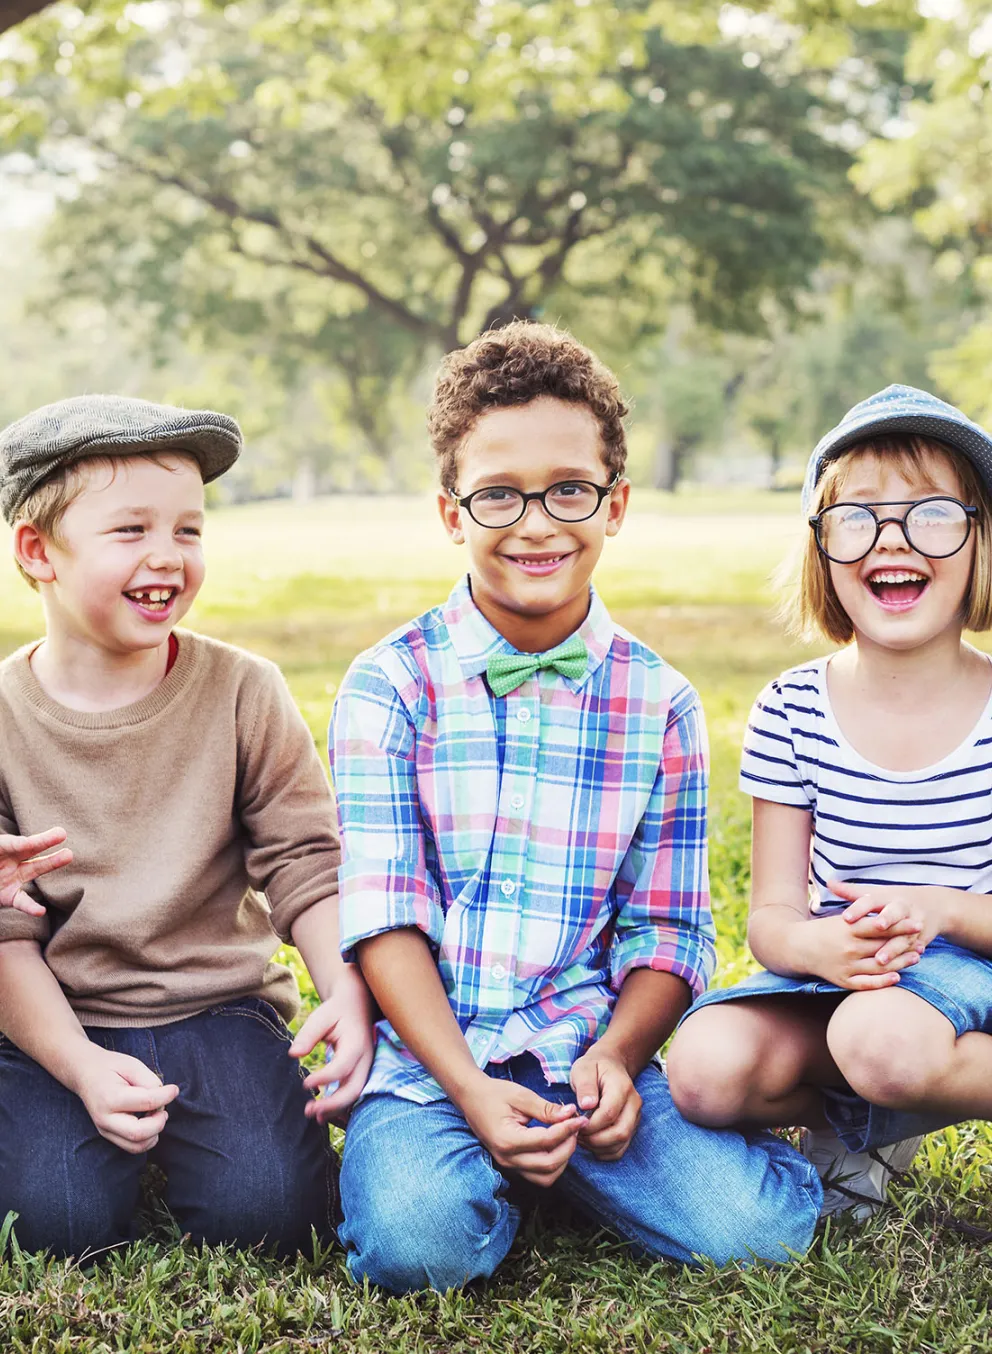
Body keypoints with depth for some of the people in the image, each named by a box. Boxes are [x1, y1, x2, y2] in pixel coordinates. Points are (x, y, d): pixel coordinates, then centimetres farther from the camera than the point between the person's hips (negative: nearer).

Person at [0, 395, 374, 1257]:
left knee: (267, 1211, -20)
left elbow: (305, 862, -1)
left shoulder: (243, 693, -3)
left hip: (219, 1001, 0)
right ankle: (106, 1114, 10)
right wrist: (81, 1066, -17)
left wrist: (347, 992, -19)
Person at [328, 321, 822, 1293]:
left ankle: (553, 1162, 9)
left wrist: (615, 1057, -13)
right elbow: (382, 914, -7)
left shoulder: (659, 703, 5)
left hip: (591, 1056, 2)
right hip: (428, 1055, -1)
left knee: (757, 1225, -20)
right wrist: (470, 1089, -18)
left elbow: (667, 932, 6)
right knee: (415, 1239, -30)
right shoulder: (390, 685, 0)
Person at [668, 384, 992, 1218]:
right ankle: (859, 1115, 3)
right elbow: (772, 913, -3)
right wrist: (818, 945, -27)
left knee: (882, 1037, -37)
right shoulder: (793, 713, -1)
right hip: (833, 978, 4)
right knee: (707, 1070, -26)